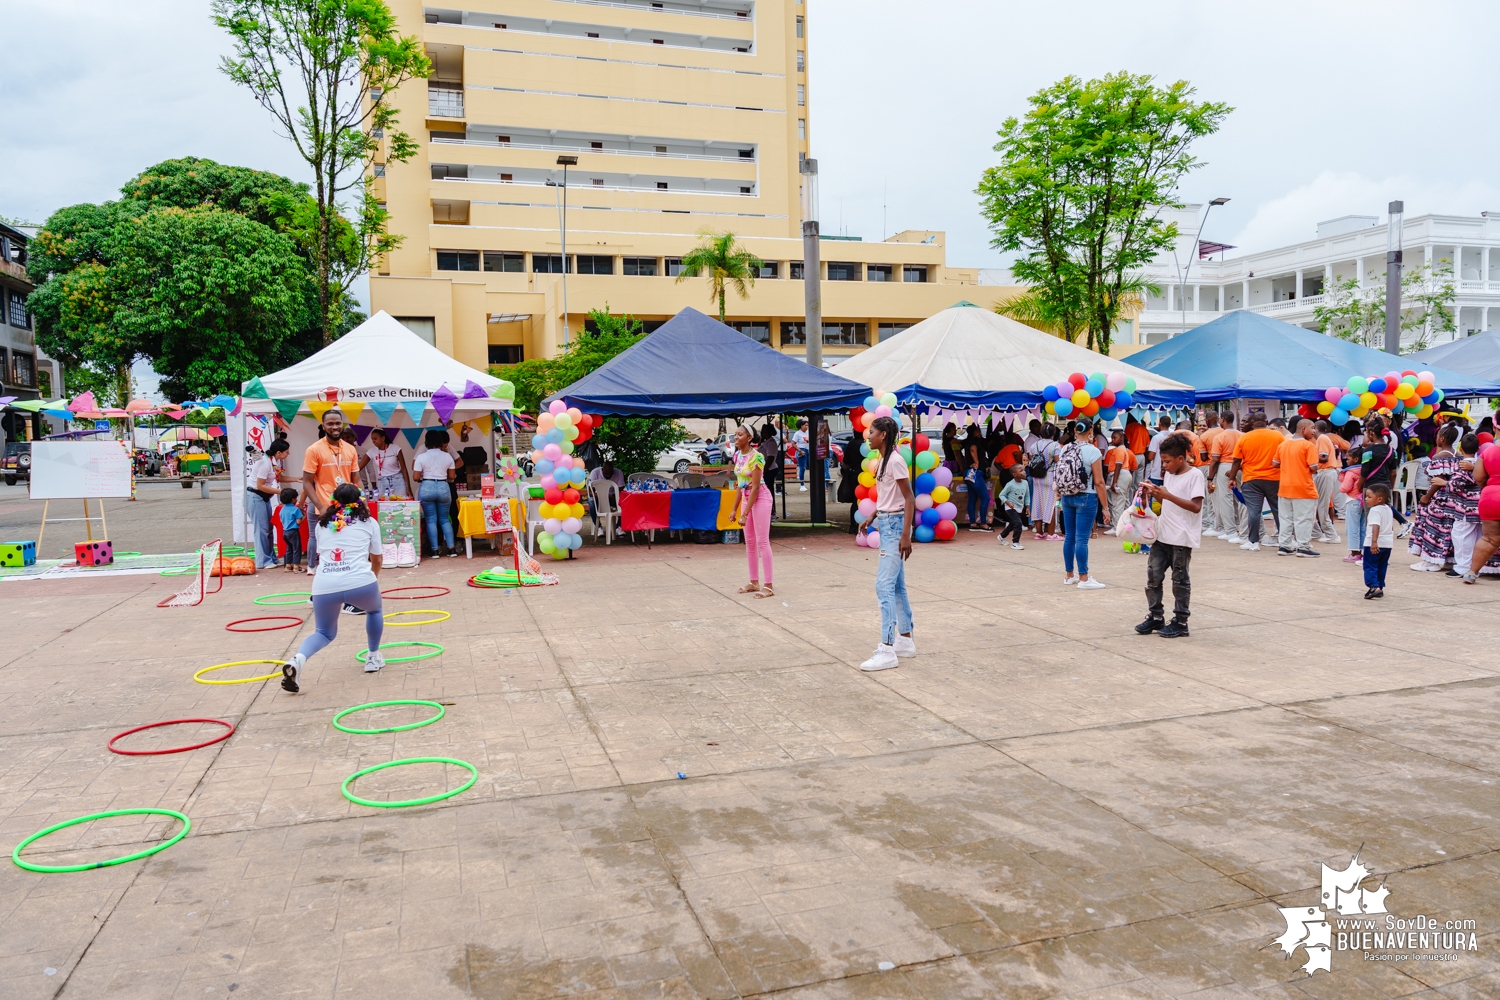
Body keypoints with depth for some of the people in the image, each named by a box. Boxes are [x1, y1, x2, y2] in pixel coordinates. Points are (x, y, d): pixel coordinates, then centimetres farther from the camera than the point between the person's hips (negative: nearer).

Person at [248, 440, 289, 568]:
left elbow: (279, 477, 15)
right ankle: (263, 562, 1)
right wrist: (279, 492, -20)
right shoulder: (265, 463, -24)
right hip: (255, 496, -9)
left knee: (269, 528, 11)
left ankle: (271, 559, 18)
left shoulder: (276, 461, 1)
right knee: (261, 529, -5)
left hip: (264, 497, 9)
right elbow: (260, 486, -23)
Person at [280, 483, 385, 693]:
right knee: (374, 611, 32)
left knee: (325, 633, 22)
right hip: (359, 582, -2)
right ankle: (373, 657, 34)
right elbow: (376, 560, 24)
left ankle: (298, 659, -6)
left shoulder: (321, 524, 22)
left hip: (324, 586, 2)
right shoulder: (369, 522, 17)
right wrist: (374, 577, 46)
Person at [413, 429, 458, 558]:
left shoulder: (421, 457, -4)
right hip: (443, 488, 2)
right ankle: (451, 549, 5)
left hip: (426, 488, -2)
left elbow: (416, 477, -5)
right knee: (445, 519, 11)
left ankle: (435, 550, 4)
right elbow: (451, 476, 6)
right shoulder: (447, 456, 2)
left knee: (431, 520, 5)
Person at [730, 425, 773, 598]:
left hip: (760, 497, -9)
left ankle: (768, 586, -5)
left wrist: (745, 514, -22)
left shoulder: (756, 456, -20)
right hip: (746, 497, 9)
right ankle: (754, 582, 20)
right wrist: (735, 509, 10)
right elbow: (740, 484, 11)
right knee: (749, 541, 11)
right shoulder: (737, 455, 5)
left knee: (762, 541, -8)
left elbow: (755, 487, -22)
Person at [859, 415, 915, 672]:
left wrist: (906, 535, -22)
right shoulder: (883, 460, 11)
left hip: (895, 525, -10)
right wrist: (872, 518, 20)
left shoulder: (895, 460, -17)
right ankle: (905, 640, 22)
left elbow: (910, 499, -19)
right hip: (885, 524, 10)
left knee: (884, 586, -11)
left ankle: (887, 650, -10)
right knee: (896, 586, 14)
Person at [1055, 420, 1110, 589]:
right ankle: (1084, 579, 0)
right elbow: (1098, 482, -12)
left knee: (1069, 536, 11)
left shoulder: (1064, 449, 6)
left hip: (1067, 497, 6)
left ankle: (1069, 576, 19)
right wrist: (1106, 507, -8)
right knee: (1081, 538, -4)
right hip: (1086, 498, -6)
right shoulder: (1093, 451, -11)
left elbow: (1058, 475, 9)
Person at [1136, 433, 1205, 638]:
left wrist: (1168, 495, -24)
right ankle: (1155, 617, 17)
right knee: (1153, 575, 6)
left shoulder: (1195, 475, -12)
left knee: (1179, 580, 2)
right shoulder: (1169, 474, 12)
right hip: (1162, 534, 7)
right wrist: (1154, 494, 2)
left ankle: (1180, 622, 12)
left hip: (1182, 537, -7)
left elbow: (1196, 506, -19)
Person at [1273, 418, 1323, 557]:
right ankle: (1303, 547, 4)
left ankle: (1284, 545, 15)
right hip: (1303, 488, -6)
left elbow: (1275, 464, 9)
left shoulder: (1283, 444, 7)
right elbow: (1313, 468, -15)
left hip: (1284, 487, 6)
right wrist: (1318, 460, 5)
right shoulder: (1309, 445, -12)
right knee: (1303, 519, 1)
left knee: (1285, 518, 12)